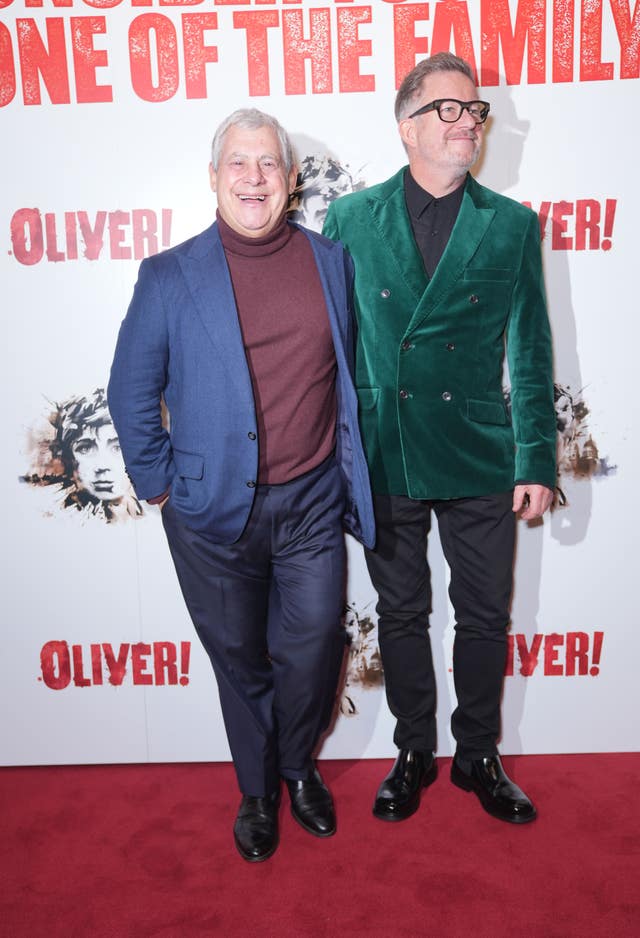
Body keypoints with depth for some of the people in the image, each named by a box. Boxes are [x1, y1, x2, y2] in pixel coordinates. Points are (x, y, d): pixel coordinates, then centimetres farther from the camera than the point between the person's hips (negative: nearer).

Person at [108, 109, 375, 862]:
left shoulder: (331, 262, 4)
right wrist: (158, 483, -1)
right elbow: (131, 394, 1)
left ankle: (299, 767, 43)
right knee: (240, 659, 14)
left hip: (312, 503, 2)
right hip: (214, 511, -1)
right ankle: (257, 790, 40)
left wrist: (349, 471, 10)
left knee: (311, 652, 12)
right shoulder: (168, 276, -4)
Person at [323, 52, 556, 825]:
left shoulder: (513, 225, 3)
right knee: (401, 615, 13)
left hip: (480, 463, 1)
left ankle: (477, 757, 34)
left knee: (484, 618, 11)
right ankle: (413, 752, 35)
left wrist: (537, 462, -2)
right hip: (382, 461, 0)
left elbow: (530, 355, 3)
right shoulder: (350, 219, 2)